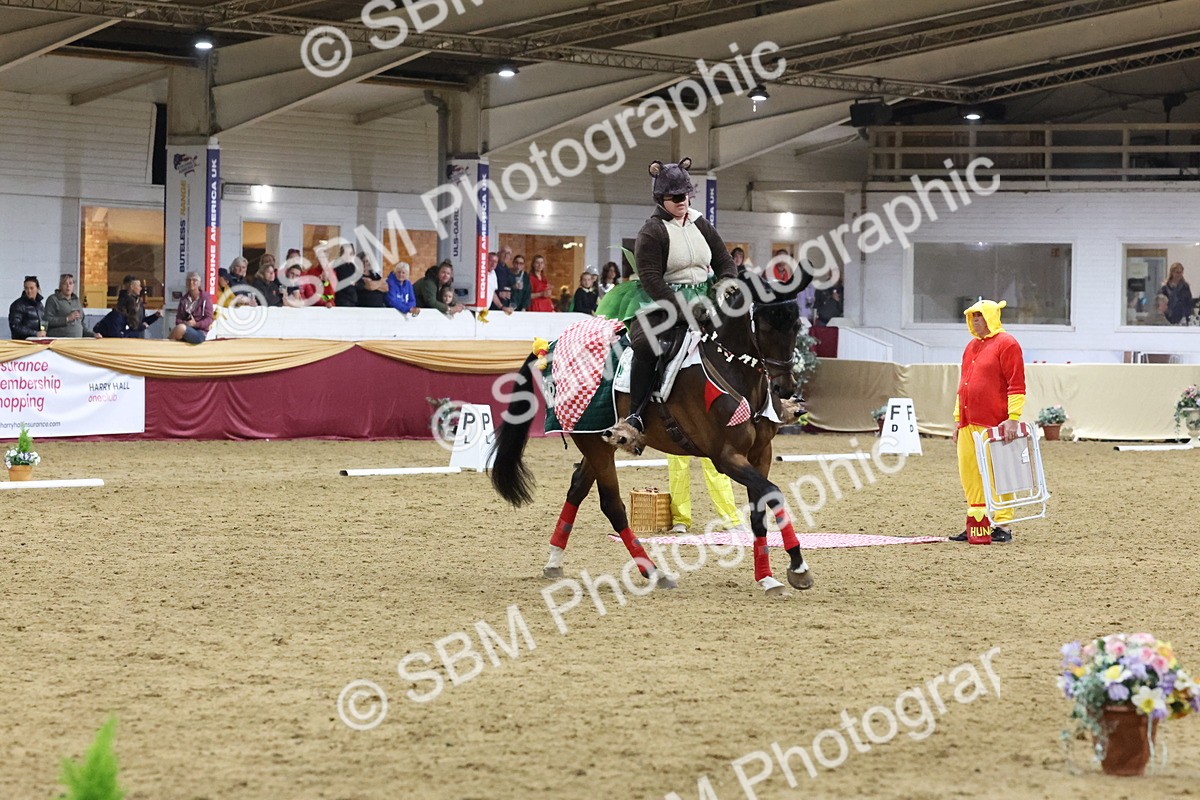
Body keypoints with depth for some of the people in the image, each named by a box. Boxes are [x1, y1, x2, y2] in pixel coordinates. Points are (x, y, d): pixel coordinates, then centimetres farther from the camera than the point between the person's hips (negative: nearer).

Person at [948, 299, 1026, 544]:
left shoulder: (1006, 344, -5)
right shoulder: (972, 346, 21)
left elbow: (1016, 385, -11)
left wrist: (1013, 418, -18)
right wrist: (958, 418, 22)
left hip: (993, 424, -8)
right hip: (968, 423, 8)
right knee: (969, 475, 8)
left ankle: (1002, 525, -1)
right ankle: (975, 525, 15)